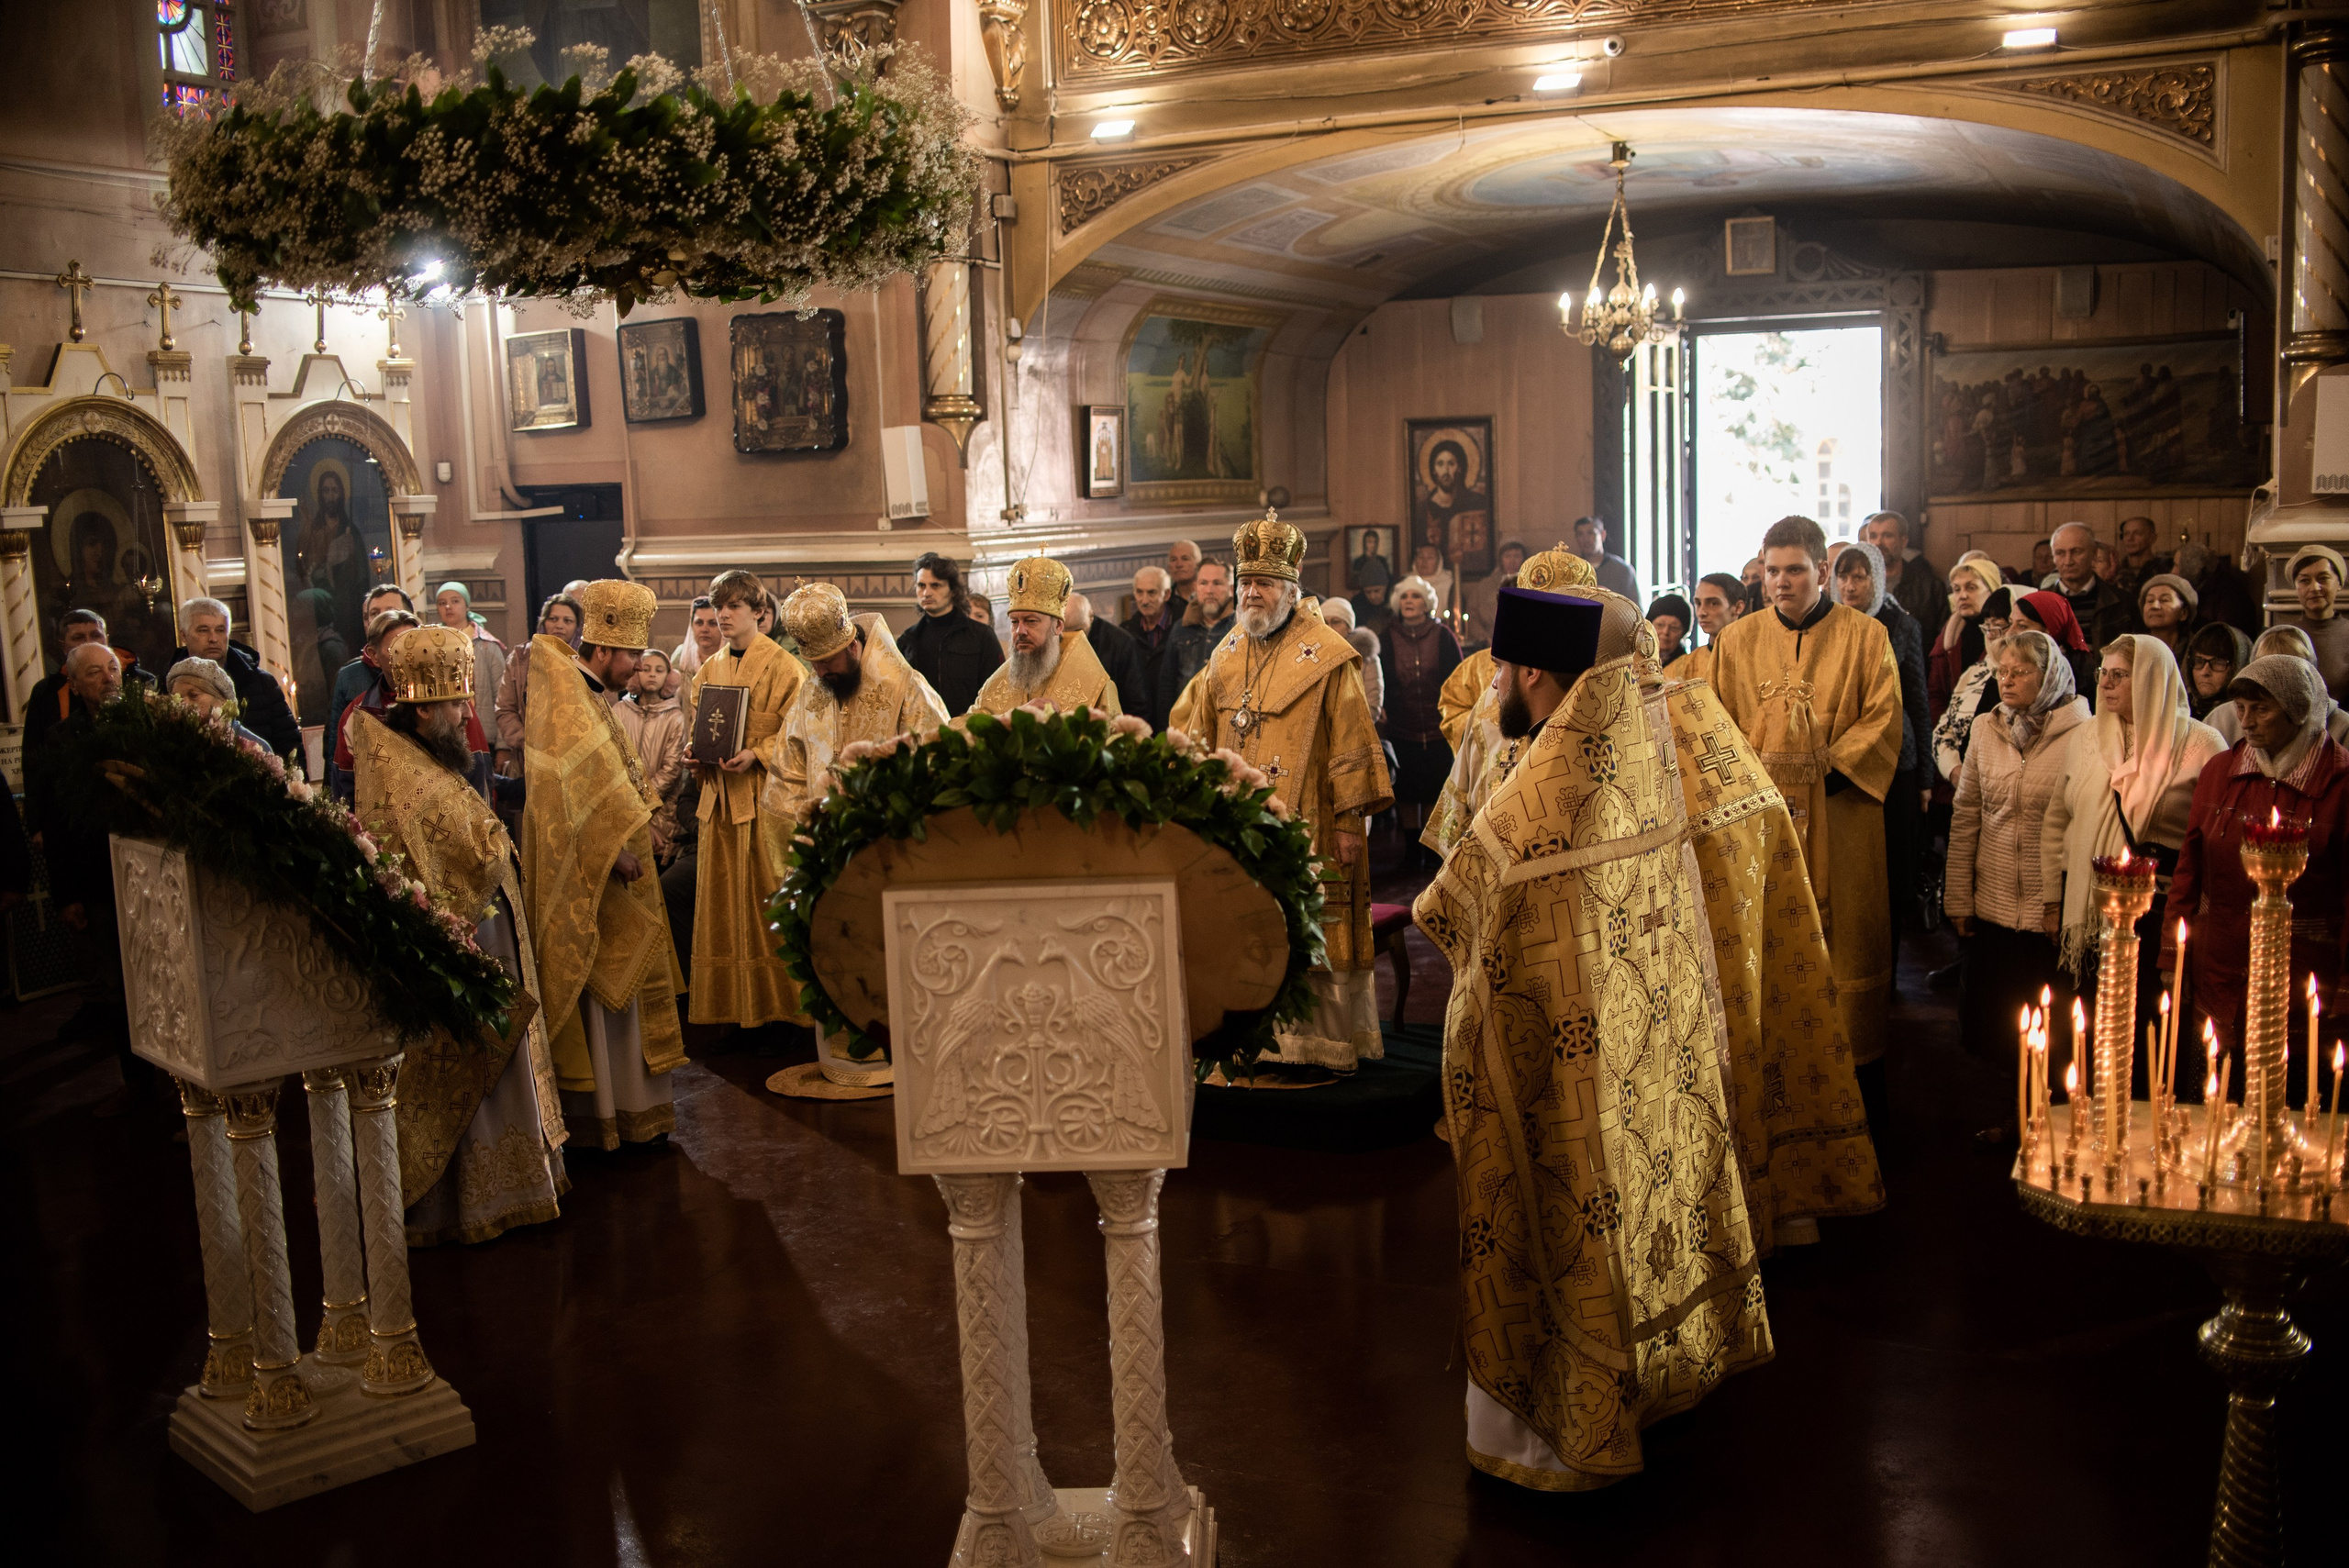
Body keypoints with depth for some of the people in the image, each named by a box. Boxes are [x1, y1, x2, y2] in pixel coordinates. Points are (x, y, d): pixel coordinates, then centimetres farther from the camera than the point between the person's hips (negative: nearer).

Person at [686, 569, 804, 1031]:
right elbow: (695, 728, 20)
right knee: (722, 897, 5)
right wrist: (697, 747, -1)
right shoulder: (708, 670, 15)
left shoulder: (781, 666, -3)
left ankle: (773, 1001, 4)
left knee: (767, 896, -3)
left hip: (765, 796, -6)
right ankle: (729, 1005, 11)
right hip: (719, 794, 6)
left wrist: (755, 755, -19)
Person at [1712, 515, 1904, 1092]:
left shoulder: (1866, 638, 3)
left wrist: (1830, 768, -13)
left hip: (1840, 813, -1)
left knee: (1844, 937, 3)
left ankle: (1850, 1059, 13)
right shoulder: (1738, 641, 9)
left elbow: (1883, 719, -2)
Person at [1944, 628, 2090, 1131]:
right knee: (1993, 1023, 9)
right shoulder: (1986, 730, 6)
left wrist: (2070, 901, -10)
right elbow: (1965, 817, 8)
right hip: (1994, 903, 4)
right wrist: (1958, 897, 6)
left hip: (2055, 910, -4)